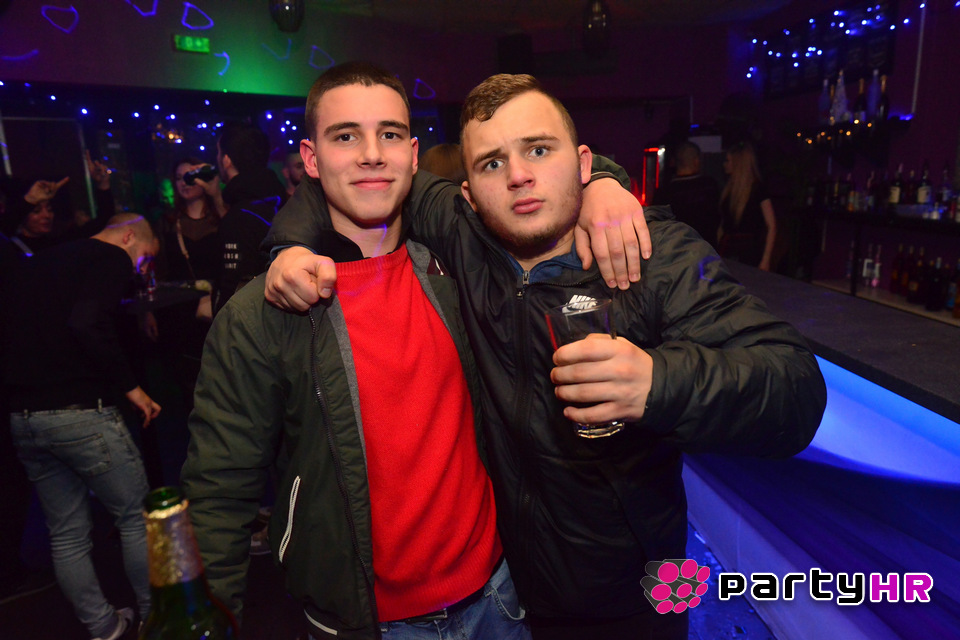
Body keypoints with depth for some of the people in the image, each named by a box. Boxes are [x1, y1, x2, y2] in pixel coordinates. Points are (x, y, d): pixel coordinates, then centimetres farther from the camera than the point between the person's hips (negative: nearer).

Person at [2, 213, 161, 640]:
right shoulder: (111, 259, -6)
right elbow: (88, 325, -23)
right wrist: (130, 386, -14)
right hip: (80, 412, -8)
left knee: (66, 535, 15)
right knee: (137, 519, 8)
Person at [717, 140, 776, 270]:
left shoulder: (757, 188, -7)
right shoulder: (729, 188, 10)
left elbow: (771, 226, -11)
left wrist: (765, 260, -16)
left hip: (749, 251, -5)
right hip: (728, 249, 5)